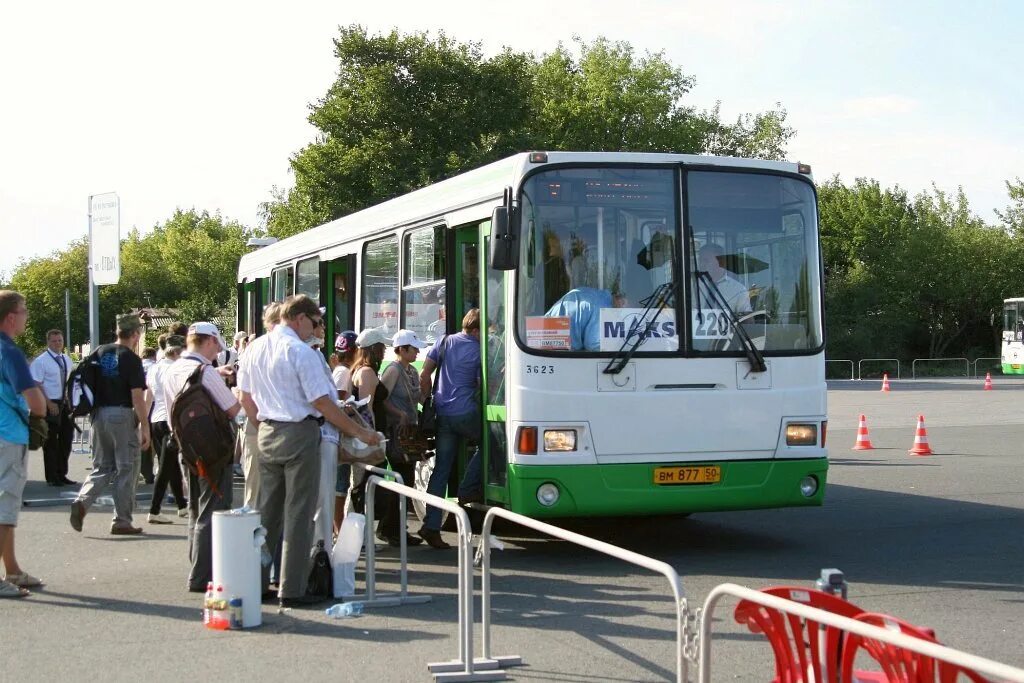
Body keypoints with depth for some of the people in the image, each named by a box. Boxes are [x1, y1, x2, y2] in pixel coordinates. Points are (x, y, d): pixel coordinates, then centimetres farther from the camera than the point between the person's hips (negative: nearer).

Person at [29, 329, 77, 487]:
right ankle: (52, 478, 8)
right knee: (51, 442, 1)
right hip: (51, 405, -7)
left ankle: (62, 475, 24)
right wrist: (49, 404, -19)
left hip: (66, 404, 7)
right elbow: (37, 385, -14)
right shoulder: (41, 361, -10)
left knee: (66, 440, 12)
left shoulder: (67, 360, 12)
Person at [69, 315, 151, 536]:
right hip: (123, 415, -6)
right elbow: (137, 396, -13)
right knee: (126, 469, 4)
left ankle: (82, 501, -9)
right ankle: (122, 522, 7)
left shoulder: (99, 353, 8)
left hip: (99, 414, 6)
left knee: (102, 467, 15)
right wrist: (145, 427, -9)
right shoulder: (131, 359, -10)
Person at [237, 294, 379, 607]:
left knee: (268, 510, 14)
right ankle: (292, 589, 1)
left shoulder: (254, 349, 8)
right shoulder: (300, 352, -15)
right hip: (300, 434, -7)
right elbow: (323, 404, -16)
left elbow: (246, 398, 14)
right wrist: (359, 432, -9)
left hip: (267, 435, 7)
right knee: (298, 512, -1)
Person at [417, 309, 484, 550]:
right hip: (466, 413, -5)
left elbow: (424, 375, 7)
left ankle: (431, 525, 2)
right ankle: (469, 490, 13)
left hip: (442, 414, 5)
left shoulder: (444, 342, 9)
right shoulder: (478, 351, -5)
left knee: (441, 468, 6)